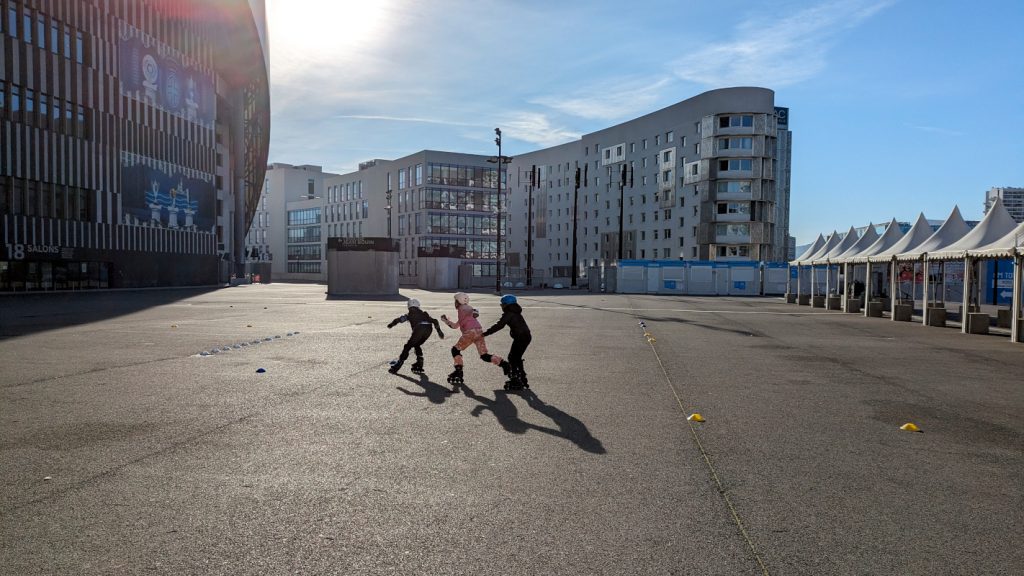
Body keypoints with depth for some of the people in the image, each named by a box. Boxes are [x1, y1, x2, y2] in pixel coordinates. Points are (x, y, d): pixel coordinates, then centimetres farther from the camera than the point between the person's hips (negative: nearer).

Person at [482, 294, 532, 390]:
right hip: (526, 336, 10)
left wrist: (485, 333, -17)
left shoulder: (508, 314, -10)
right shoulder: (515, 312, 19)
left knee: (512, 358, -2)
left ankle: (515, 381, -3)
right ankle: (522, 379, 25)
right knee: (517, 358, 19)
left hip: (520, 337, -9)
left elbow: (499, 325, -18)